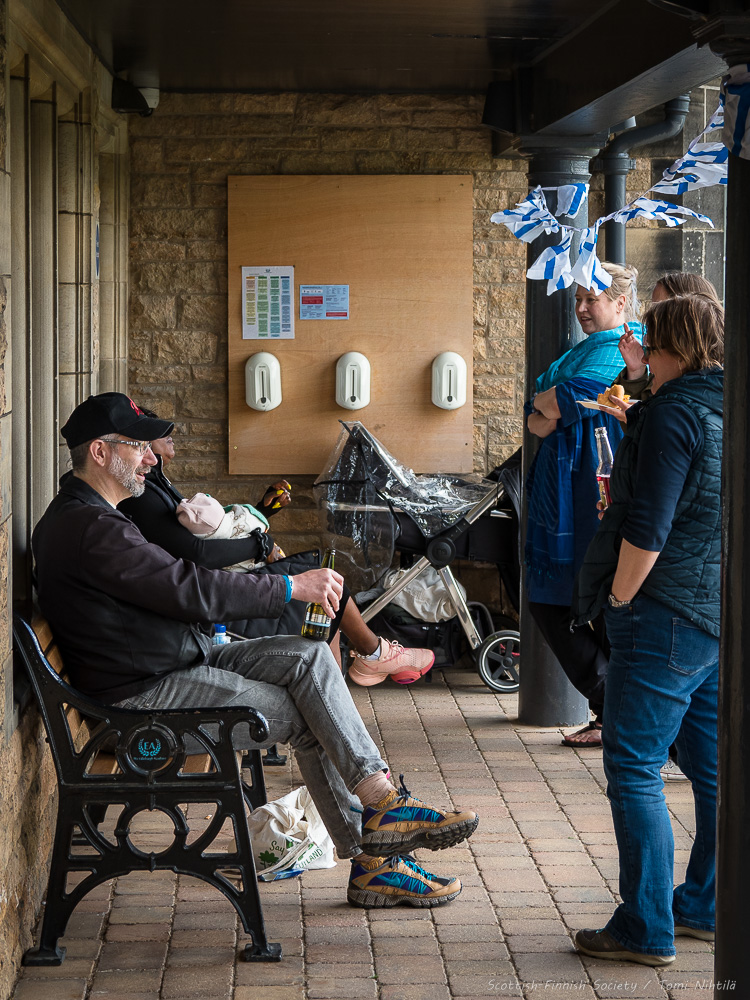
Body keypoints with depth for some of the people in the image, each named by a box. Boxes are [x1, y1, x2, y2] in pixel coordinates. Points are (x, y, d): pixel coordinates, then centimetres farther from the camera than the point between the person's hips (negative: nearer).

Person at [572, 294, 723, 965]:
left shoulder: (675, 413, -15)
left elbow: (647, 530, -21)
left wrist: (618, 600, -9)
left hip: (669, 616, -9)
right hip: (722, 623, 9)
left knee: (635, 769, -3)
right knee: (712, 766, 15)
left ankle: (647, 930, -2)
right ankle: (704, 908, 25)